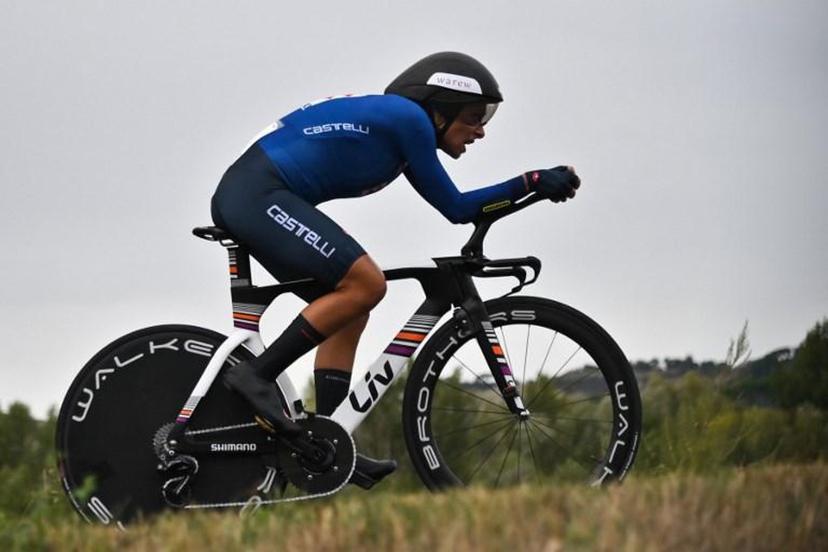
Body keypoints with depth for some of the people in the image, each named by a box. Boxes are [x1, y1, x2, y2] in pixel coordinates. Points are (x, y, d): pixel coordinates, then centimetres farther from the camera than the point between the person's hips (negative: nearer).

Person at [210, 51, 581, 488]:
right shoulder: (409, 117, -9)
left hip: (243, 198, 11)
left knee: (347, 310, 11)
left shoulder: (395, 123, 19)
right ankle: (256, 374, -14)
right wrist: (532, 183, 1)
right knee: (365, 284, -18)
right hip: (258, 194, -11)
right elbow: (455, 209, -4)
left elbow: (454, 208, 24)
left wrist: (532, 185, 22)